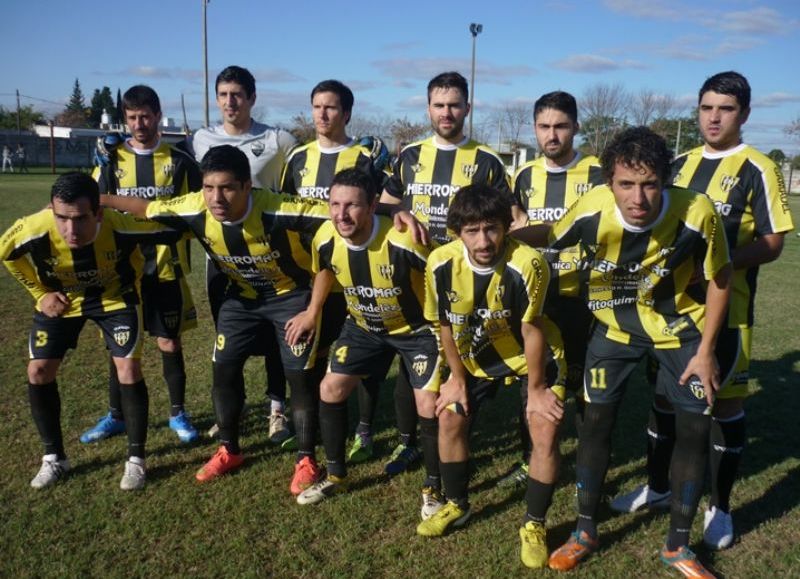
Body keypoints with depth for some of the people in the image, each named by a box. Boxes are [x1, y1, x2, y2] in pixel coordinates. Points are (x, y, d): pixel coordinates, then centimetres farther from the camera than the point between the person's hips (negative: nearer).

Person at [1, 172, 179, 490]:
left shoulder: (121, 224, -38)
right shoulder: (34, 229, -34)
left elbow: (165, 231, -17)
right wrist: (41, 293, -6)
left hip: (114, 295, -2)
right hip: (61, 298, 2)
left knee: (129, 370, -12)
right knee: (38, 371, -2)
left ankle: (136, 461, 4)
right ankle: (54, 458, 18)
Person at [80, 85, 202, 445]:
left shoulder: (179, 161, 1)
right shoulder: (112, 162, 4)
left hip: (166, 267, -1)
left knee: (170, 343, 6)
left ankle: (178, 413, 21)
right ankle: (115, 416, 24)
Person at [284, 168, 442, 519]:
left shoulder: (403, 240, -36)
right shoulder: (325, 239, -19)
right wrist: (312, 313, 13)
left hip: (417, 327, -5)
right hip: (363, 326, 5)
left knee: (429, 405, -12)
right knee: (331, 388, 3)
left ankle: (433, 488, 12)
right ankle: (336, 476, 23)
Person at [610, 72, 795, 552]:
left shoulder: (758, 170, -7)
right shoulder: (680, 164, 10)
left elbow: (772, 243, -10)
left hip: (726, 308, -5)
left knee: (725, 403, 4)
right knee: (665, 393, 14)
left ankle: (720, 507, 20)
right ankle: (658, 486, 31)